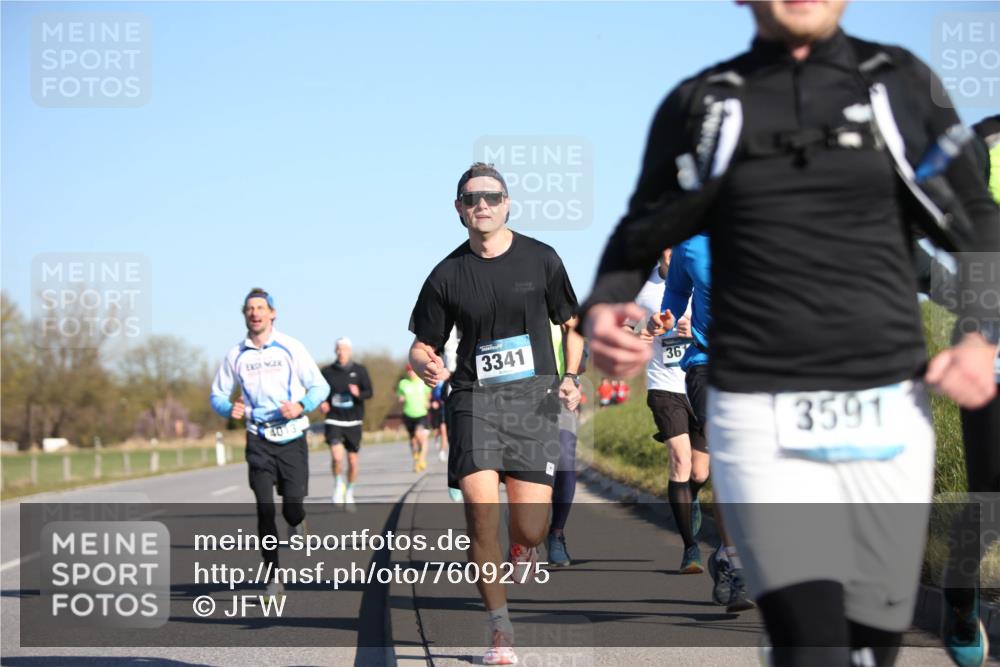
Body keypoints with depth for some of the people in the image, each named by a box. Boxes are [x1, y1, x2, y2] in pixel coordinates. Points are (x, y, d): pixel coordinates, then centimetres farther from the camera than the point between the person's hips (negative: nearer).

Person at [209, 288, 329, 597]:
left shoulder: (290, 348, -1)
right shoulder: (236, 354, 4)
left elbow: (320, 386, 2)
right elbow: (218, 393, 12)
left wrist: (301, 406, -17)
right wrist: (229, 409, -11)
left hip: (292, 436, -1)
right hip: (259, 439, 1)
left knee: (292, 507, -3)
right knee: (265, 509, -7)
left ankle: (297, 523, 36)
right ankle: (274, 578, -1)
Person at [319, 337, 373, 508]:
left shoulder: (359, 370, 2)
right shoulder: (328, 372, 3)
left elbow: (369, 392, -2)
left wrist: (358, 393, -23)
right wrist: (322, 403, -8)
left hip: (353, 421, 1)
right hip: (334, 421, -1)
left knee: (352, 460, 7)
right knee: (336, 456, -19)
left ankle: (349, 492, 27)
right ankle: (338, 485, 8)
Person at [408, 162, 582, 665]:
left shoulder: (540, 259, 5)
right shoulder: (447, 275, 5)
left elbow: (572, 325, 15)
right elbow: (422, 345, 12)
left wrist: (571, 378, -1)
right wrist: (426, 365, -11)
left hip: (534, 398, 0)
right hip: (474, 399, 0)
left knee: (529, 528, -7)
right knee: (480, 509, -16)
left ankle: (520, 552, 34)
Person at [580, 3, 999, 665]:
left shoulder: (902, 83, 7)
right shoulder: (702, 104, 4)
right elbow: (639, 243, 14)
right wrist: (605, 311, -7)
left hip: (888, 416, 2)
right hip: (760, 419, -2)